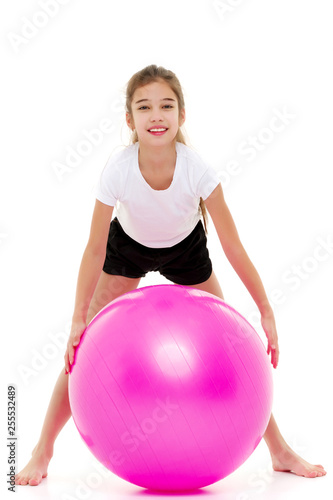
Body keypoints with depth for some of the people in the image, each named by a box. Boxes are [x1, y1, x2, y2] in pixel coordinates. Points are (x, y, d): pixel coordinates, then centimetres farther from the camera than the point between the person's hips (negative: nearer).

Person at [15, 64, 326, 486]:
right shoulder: (117, 171, -33)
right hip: (128, 247, 0)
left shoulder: (197, 170, -34)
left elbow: (233, 248, -24)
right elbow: (95, 250, -21)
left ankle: (280, 451, 13)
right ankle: (42, 452, 7)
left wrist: (266, 312, -22)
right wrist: (79, 319, -22)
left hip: (186, 249, 0)